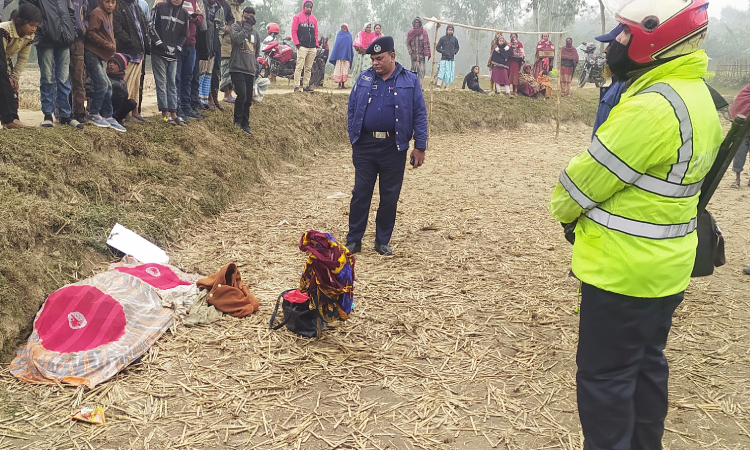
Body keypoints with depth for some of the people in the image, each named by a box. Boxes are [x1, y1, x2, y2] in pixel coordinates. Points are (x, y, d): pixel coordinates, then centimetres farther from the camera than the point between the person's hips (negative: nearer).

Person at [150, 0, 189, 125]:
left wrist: (177, 48, -1)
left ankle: (173, 113, 9)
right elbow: (152, 27, -3)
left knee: (172, 84, 6)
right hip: (159, 53, -4)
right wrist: (161, 44, -9)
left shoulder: (184, 13, 11)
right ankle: (165, 113, -4)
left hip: (173, 55, 4)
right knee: (161, 83, -4)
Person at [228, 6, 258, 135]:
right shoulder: (235, 27, 1)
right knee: (242, 95, -19)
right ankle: (238, 119, 1)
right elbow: (237, 38, -20)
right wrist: (247, 26, -15)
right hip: (237, 68, -5)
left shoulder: (255, 32, 17)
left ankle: (245, 124, 18)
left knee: (248, 100, 7)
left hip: (250, 70, 5)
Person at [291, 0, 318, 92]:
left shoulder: (314, 19, 18)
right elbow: (294, 31, 0)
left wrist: (316, 45, 10)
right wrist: (297, 44, -9)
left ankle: (306, 85, 9)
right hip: (302, 47, -5)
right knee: (299, 67, -11)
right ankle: (296, 86, -12)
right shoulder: (298, 17, 4)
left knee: (309, 68, 5)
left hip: (312, 48, 5)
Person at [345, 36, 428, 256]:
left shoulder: (410, 81, 2)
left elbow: (420, 115, 0)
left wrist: (420, 146, -5)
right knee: (360, 193, 4)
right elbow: (352, 110, 11)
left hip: (394, 147, -1)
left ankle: (383, 241, 19)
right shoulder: (364, 79, 7)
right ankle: (353, 240, 13)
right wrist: (354, 140, 6)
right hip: (365, 145, 1)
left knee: (390, 197, 6)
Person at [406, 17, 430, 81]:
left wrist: (426, 54, -8)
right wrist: (410, 52, -3)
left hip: (421, 54, -2)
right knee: (414, 70, 3)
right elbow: (407, 43, 10)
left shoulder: (424, 32, 0)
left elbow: (426, 43, -2)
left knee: (421, 71, -6)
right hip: (413, 55, 2)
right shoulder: (410, 32, 7)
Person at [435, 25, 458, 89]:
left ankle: (446, 86, 10)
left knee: (451, 74, 1)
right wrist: (443, 52, -9)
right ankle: (439, 85, -13)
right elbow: (437, 48, 3)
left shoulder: (455, 39, 10)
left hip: (452, 59, 4)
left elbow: (457, 48, 22)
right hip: (444, 59, -4)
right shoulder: (442, 38, 1)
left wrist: (454, 52, 2)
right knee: (442, 72, -14)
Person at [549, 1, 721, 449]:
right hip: (666, 267, 10)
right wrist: (591, 219, 9)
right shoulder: (698, 97, 7)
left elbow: (587, 178, -17)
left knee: (605, 376, 4)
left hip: (624, 272, -10)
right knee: (647, 364, 22)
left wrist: (563, 210, 4)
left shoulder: (652, 107, -25)